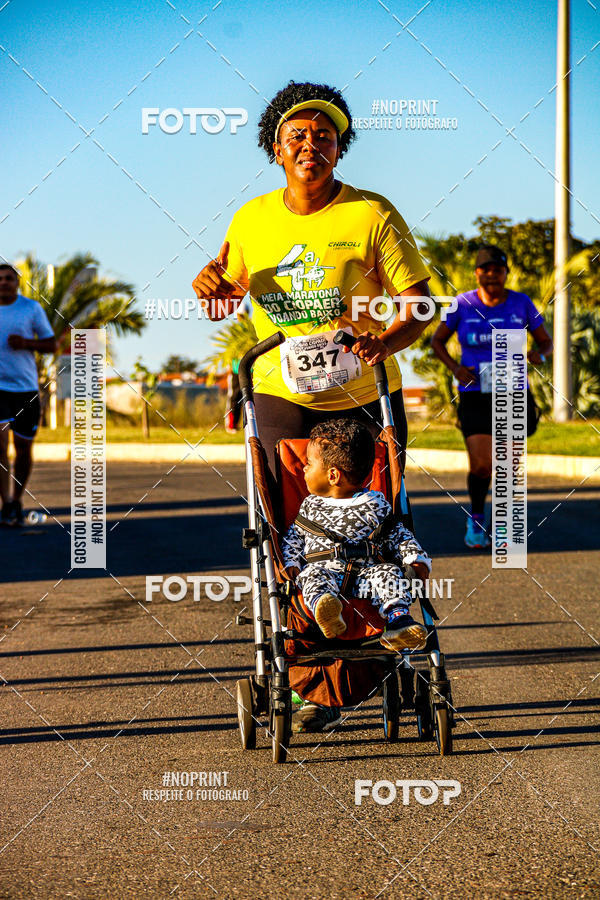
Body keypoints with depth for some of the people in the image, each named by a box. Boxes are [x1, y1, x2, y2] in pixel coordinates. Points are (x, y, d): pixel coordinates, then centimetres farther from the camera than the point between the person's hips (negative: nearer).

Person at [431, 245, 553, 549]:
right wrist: (455, 368, -9)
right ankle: (476, 519, 15)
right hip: (475, 398, -1)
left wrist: (540, 356, -15)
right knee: (480, 467, -12)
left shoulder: (521, 304, -1)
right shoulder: (462, 304, -3)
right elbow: (437, 340, 8)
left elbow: (546, 341, 9)